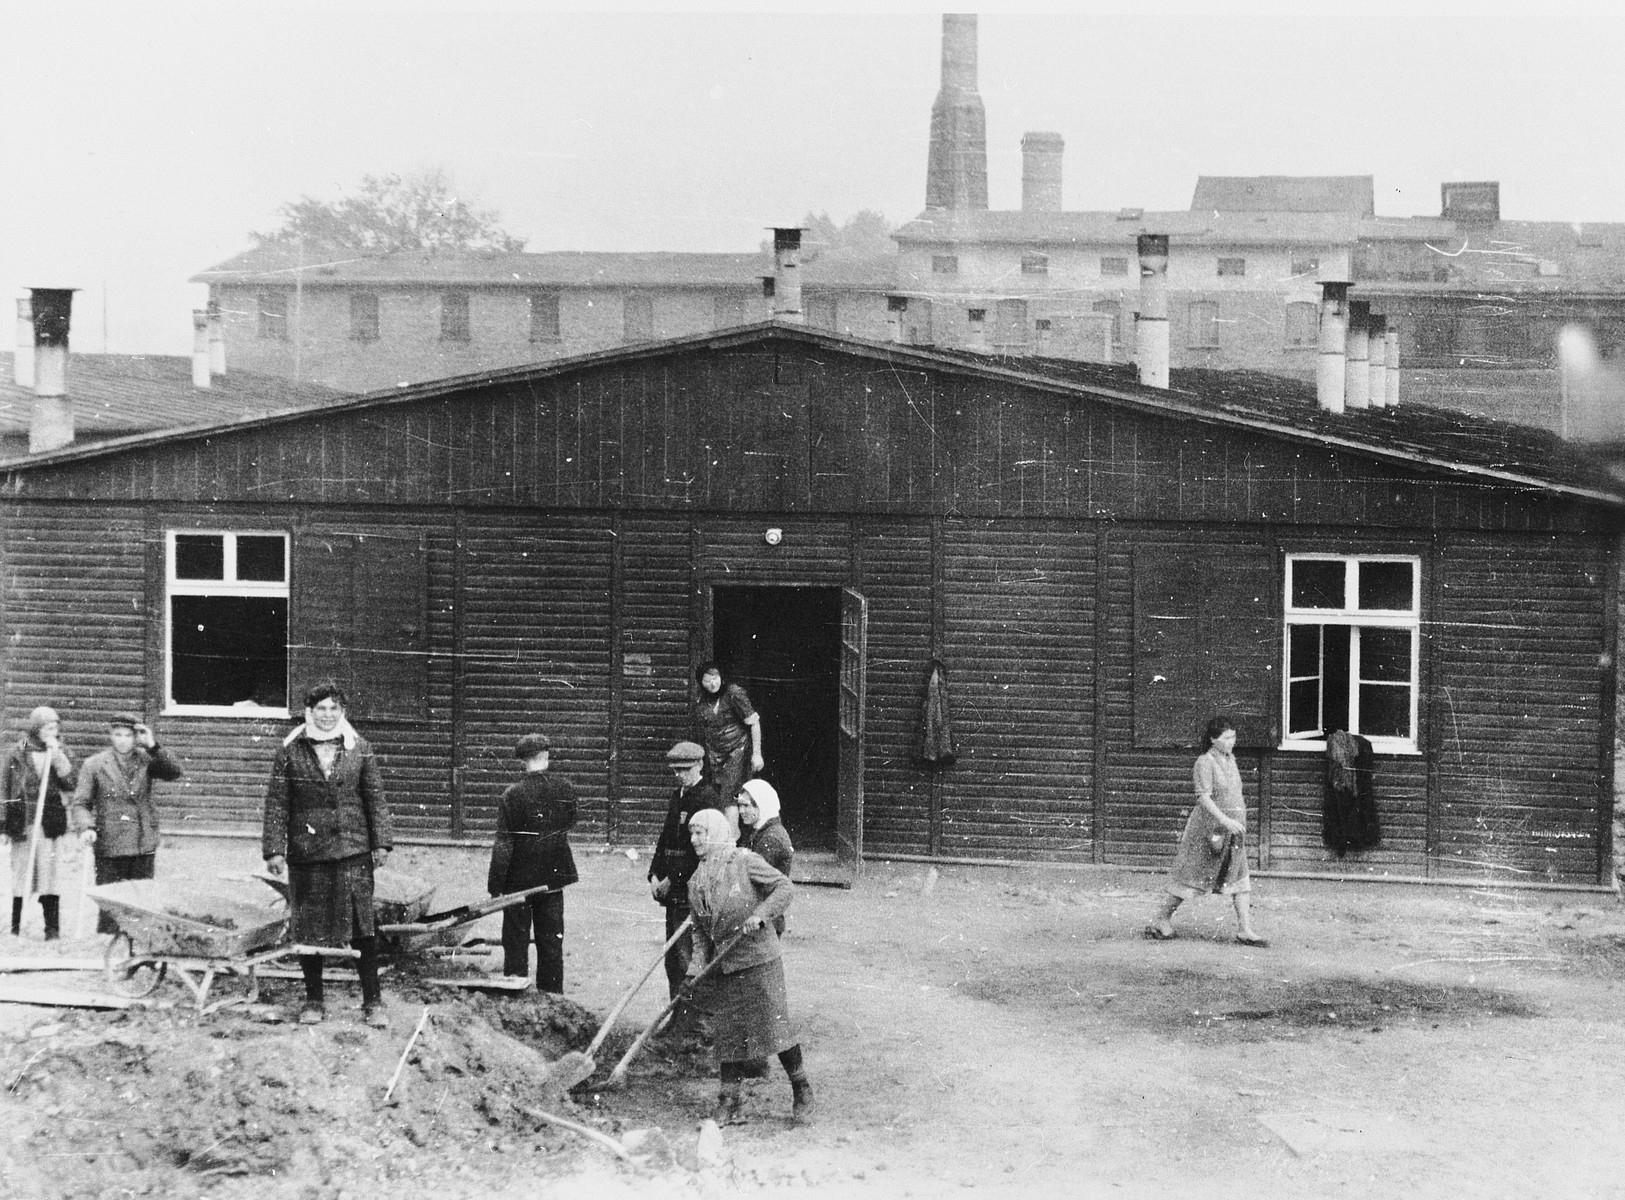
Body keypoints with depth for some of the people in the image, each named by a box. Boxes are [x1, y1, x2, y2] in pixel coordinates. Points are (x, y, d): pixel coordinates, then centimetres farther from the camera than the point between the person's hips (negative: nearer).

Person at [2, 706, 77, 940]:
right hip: (22, 822, 0)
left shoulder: (60, 754, 8)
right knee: (19, 874, 4)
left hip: (50, 823, 0)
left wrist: (56, 755, -12)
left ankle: (52, 927, 1)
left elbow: (69, 783, -6)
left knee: (49, 875, -3)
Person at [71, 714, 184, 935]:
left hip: (143, 845, 1)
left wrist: (153, 747, -19)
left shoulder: (146, 759, 5)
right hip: (109, 847, -1)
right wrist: (86, 828, -16)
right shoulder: (95, 764, 3)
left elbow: (174, 773, -10)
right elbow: (81, 803, 2)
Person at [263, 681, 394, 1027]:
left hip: (352, 850, 0)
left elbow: (375, 797, 8)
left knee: (361, 925, -4)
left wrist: (380, 842, 3)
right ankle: (313, 1001, 18)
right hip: (306, 852, 0)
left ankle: (372, 1001, 4)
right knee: (308, 929, 6)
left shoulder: (358, 748, 5)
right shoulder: (290, 751, 2)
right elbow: (276, 802, 2)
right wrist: (274, 848, -4)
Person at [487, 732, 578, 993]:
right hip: (554, 875, 4)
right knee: (551, 940, 13)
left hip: (520, 878, -4)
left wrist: (495, 886, -11)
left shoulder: (512, 795, -17)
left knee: (516, 942, 6)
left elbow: (503, 846, -16)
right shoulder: (565, 788, -5)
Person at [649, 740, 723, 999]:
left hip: (694, 889, -9)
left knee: (686, 956, -11)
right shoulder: (677, 798, 17)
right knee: (673, 958, 11)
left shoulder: (708, 799, -11)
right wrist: (655, 875, 7)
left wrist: (673, 880, -15)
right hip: (673, 891, 9)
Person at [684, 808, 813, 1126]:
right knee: (728, 1034, 4)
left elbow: (785, 887, -11)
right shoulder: (696, 881, 11)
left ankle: (802, 1092, 8)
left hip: (759, 959, -6)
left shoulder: (745, 861, -7)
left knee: (775, 1025, -6)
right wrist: (697, 965, 3)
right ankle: (729, 1103, 11)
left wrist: (760, 914, -24)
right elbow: (700, 930, 16)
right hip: (723, 967, 6)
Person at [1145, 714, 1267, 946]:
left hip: (1233, 827, 7)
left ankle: (1246, 931, -1)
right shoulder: (1205, 762, -14)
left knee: (1240, 880, 1)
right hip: (1209, 825, -7)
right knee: (1190, 876, 1)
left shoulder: (1230, 759, 11)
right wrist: (1225, 820, -30)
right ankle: (1160, 921, 14)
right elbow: (1203, 797, -22)